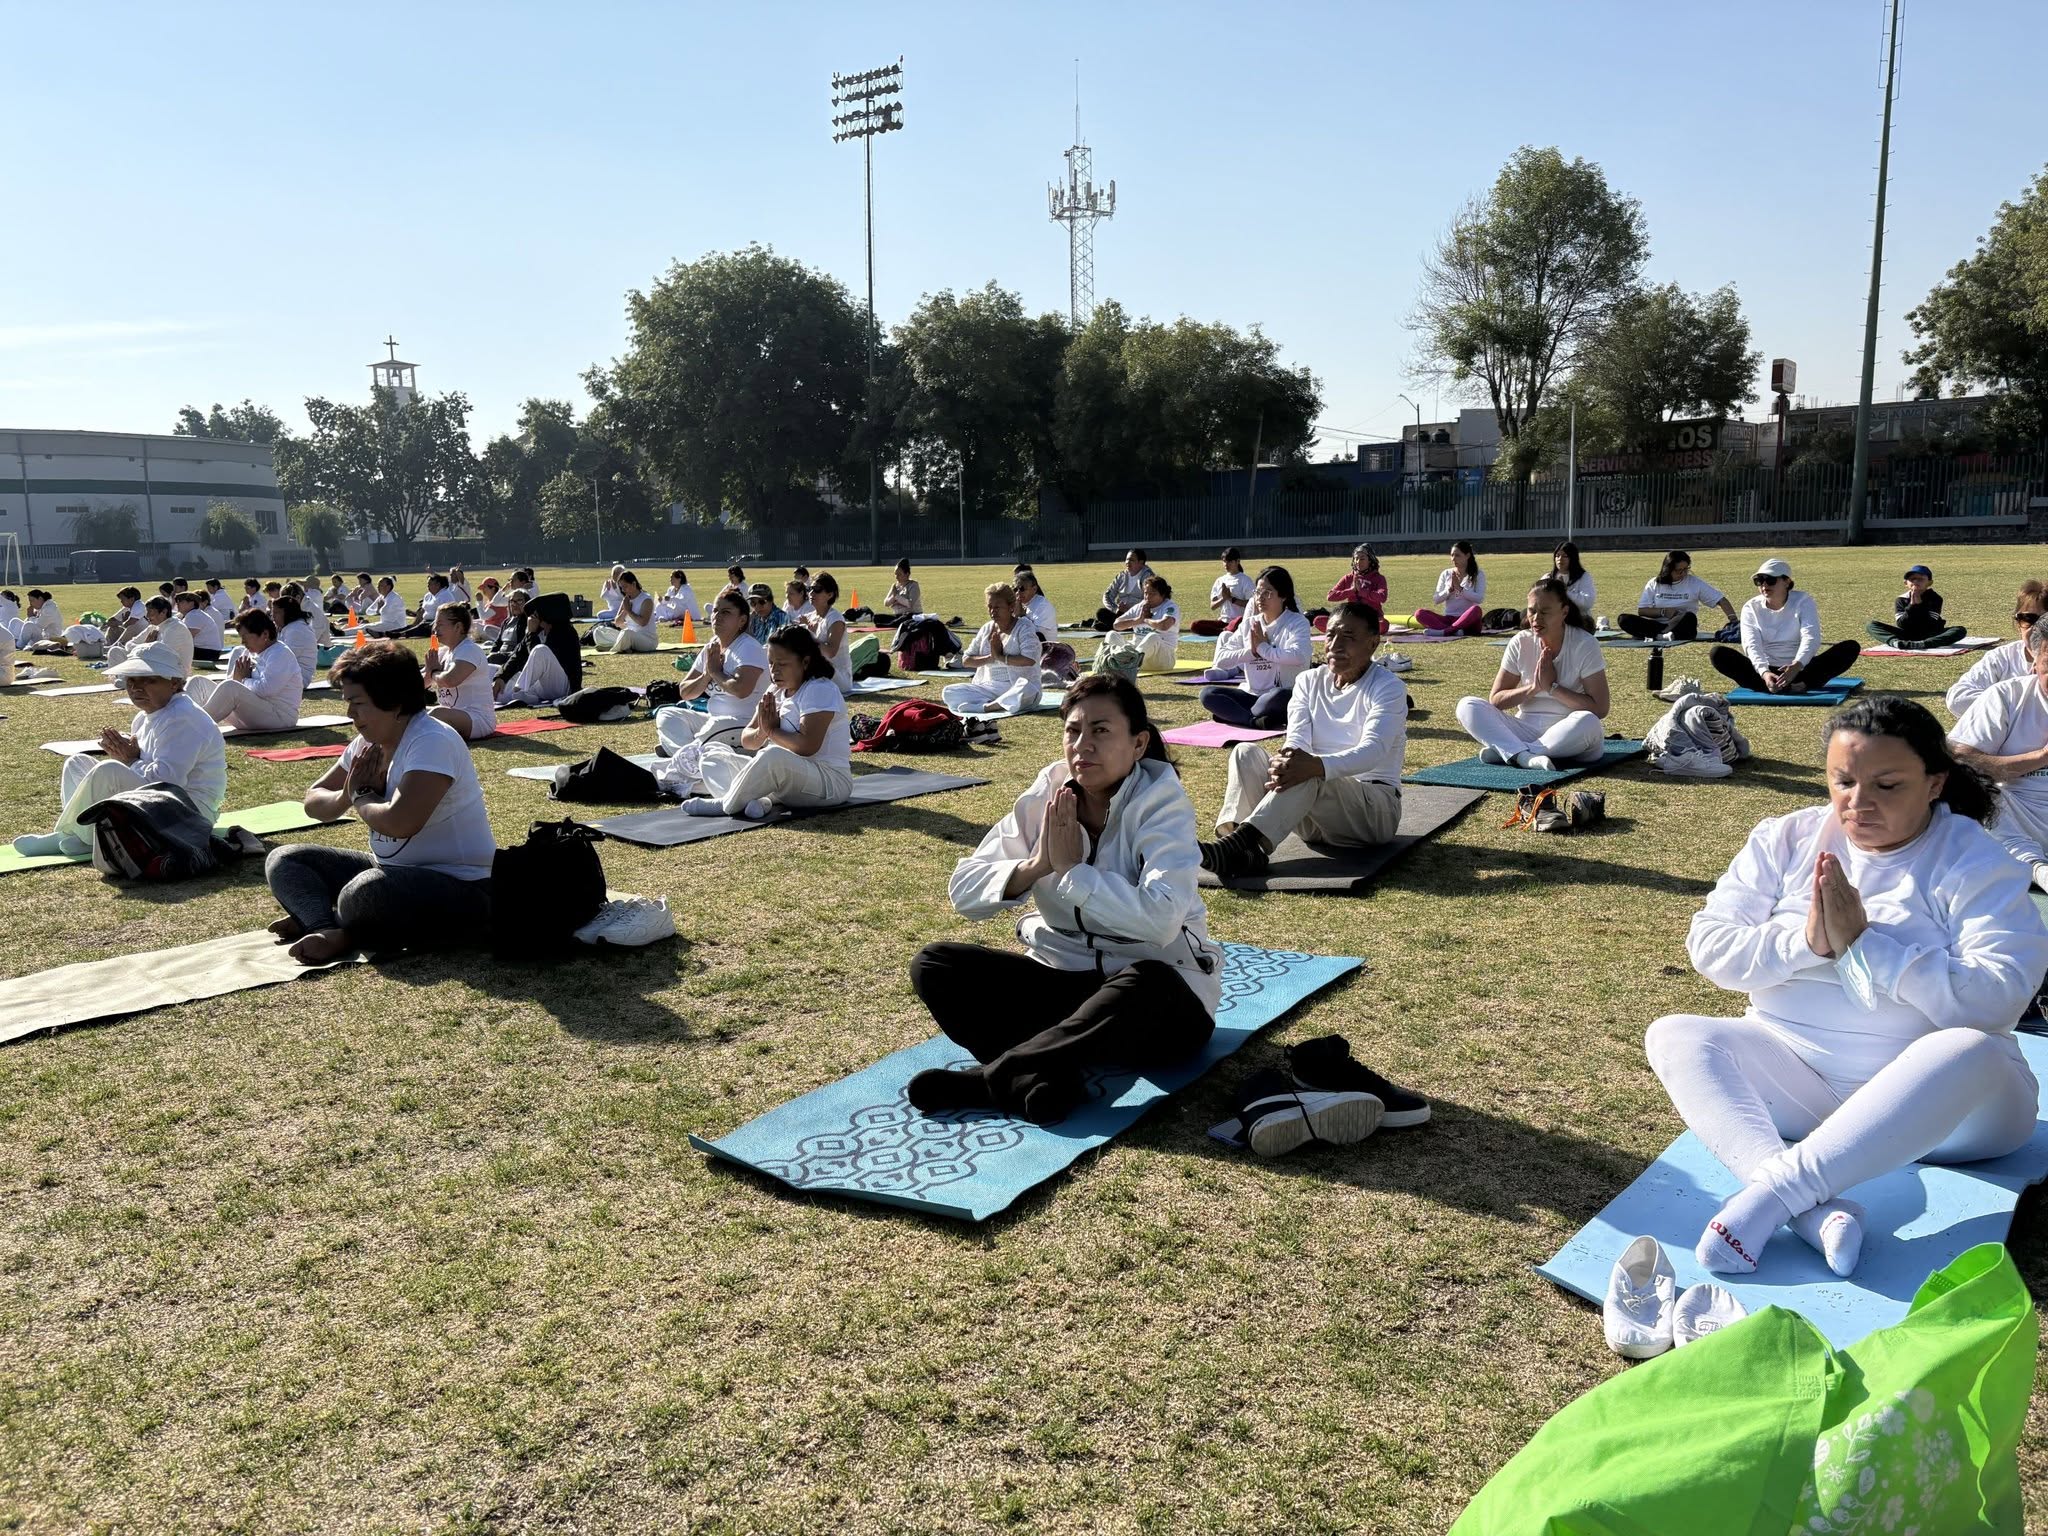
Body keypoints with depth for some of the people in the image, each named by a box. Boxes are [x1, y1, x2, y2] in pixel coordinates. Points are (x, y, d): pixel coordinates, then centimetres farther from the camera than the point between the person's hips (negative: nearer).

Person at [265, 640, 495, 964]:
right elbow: (314, 802, 16)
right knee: (284, 860, 6)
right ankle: (329, 930, -19)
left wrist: (361, 797, -10)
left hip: (461, 891, -10)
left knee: (363, 894, -37)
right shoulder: (368, 743, 8)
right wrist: (346, 795, -8)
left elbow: (399, 822, -33)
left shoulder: (433, 742, -20)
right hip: (392, 873, 10)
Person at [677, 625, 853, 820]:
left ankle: (725, 805, -19)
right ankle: (753, 801, -25)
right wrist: (762, 731, -11)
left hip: (828, 782, -9)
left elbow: (808, 746, -26)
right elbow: (747, 742, 13)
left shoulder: (820, 690, -13)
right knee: (712, 752, 5)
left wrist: (771, 730, -10)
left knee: (774, 756, -41)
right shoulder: (777, 693, 13)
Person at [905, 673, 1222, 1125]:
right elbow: (964, 889, -4)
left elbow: (1160, 918, -32)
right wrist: (1036, 865, -21)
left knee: (1146, 986, -40)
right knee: (933, 965, -11)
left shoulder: (1160, 802, -15)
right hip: (1066, 976, 5)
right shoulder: (1046, 796, -2)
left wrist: (1071, 869, -23)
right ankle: (1044, 1075, -32)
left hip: (1158, 991, -5)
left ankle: (988, 1078, -28)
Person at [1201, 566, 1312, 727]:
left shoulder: (1297, 623, -4)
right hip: (1251, 694, 5)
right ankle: (1255, 721, -31)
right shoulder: (1249, 624, 10)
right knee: (1208, 694, -18)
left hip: (1283, 697, -5)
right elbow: (1221, 660, 4)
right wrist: (1251, 651, -12)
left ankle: (1230, 714, -19)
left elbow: (1299, 656, -26)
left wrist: (1262, 647, -13)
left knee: (1280, 696, -40)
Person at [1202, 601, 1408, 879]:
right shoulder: (1309, 681, 9)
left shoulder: (1389, 688, -6)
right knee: (1246, 752, -18)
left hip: (1375, 807, -5)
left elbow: (1373, 750, -25)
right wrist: (1287, 760, -35)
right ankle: (1245, 851, -42)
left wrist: (1317, 766, -45)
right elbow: (1297, 739, -7)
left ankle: (1239, 844, -52)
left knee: (1310, 776, -36)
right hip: (1314, 820, 5)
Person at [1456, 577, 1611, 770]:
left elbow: (1600, 709, -14)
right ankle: (1523, 756, -38)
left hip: (1568, 736, -3)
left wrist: (1552, 687, -16)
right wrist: (1534, 687, -13)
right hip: (1526, 728, 3)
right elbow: (1495, 699, 1)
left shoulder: (1585, 645, -8)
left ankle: (1503, 751, -28)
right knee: (1466, 706, -16)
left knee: (1587, 722, -38)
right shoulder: (1520, 643, 1)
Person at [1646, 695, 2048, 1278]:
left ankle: (1772, 1191, -39)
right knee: (1673, 1035, -19)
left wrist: (1861, 943, -20)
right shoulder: (1785, 839, 5)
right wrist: (1806, 943, -18)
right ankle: (1812, 1207, -40)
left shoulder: (1976, 864, -5)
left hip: (1934, 1098, -3)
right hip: (1792, 1075, 4)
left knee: (1972, 1053, -35)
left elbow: (1997, 1000, -19)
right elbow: (1708, 945, -2)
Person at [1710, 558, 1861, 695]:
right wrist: (1764, 673, -35)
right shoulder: (1751, 608, 0)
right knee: (1718, 653, -25)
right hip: (1765, 670, 0)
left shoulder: (1803, 601, -3)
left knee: (1851, 647, -22)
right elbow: (1751, 644, -15)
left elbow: (1811, 638, -19)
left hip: (1801, 669, 0)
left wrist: (1796, 666, -40)